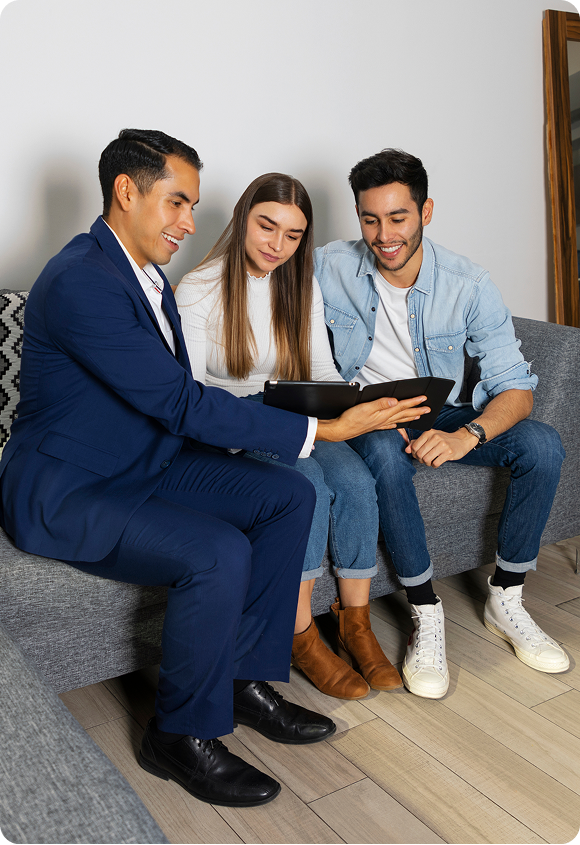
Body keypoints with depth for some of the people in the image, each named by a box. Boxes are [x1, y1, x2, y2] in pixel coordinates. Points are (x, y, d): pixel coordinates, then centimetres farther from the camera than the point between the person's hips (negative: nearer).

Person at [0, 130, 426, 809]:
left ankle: (244, 677, 9)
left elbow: (181, 392, 12)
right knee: (219, 553, -30)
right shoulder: (80, 281, -23)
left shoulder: (146, 274, 9)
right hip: (64, 493, -9)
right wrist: (321, 430, -25)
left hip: (146, 464, 9)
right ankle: (179, 736, -5)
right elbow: (180, 403, -27)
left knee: (289, 496, -3)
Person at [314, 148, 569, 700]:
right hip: (367, 418, -2)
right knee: (386, 452, -38)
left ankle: (505, 601, -4)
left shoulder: (469, 285, -12)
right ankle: (426, 614, -21)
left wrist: (467, 435, -35)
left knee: (542, 446, -22)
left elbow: (515, 386, -12)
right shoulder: (328, 269, -11)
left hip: (445, 418, 2)